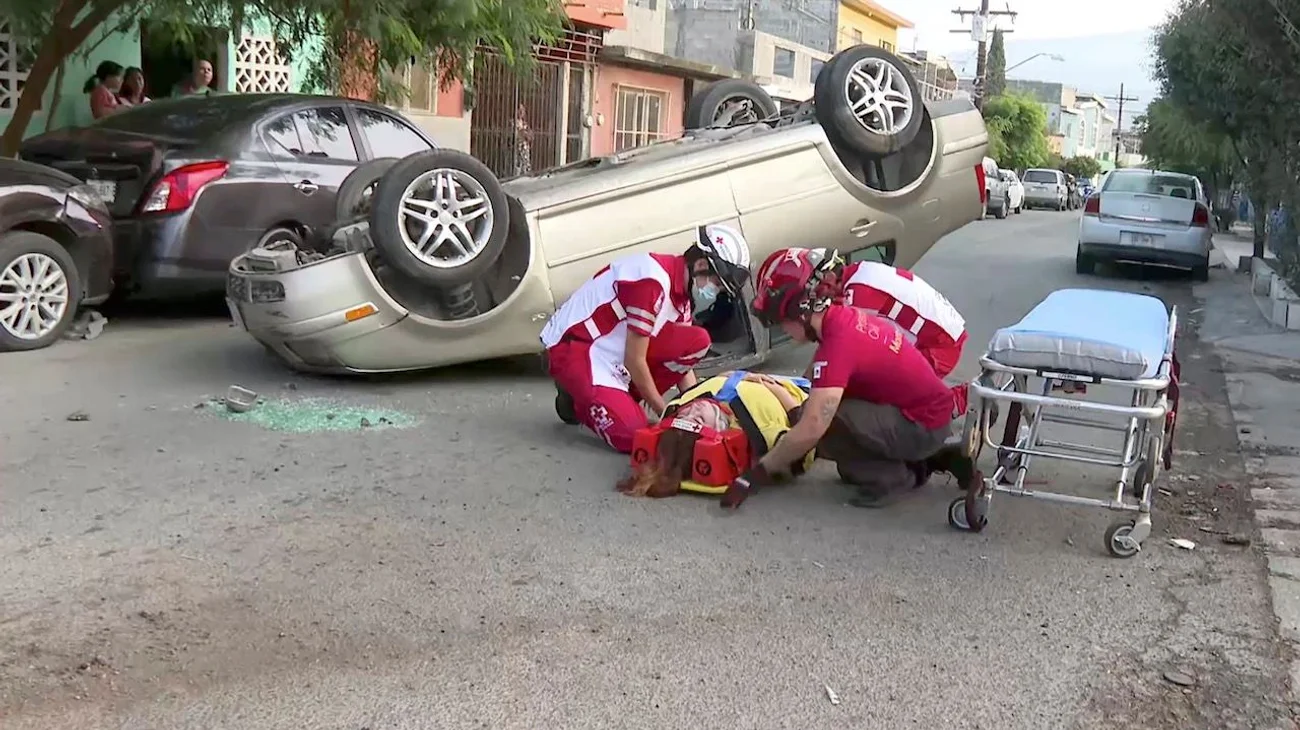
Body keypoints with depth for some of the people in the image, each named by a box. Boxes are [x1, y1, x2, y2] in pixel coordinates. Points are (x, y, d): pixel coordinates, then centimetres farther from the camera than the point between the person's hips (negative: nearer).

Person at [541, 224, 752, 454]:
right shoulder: (653, 280, -25)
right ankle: (577, 398, 6)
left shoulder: (683, 291, 4)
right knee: (633, 436, -22)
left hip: (614, 349, 9)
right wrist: (666, 412, -11)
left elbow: (682, 358, 9)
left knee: (697, 342, -7)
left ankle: (623, 401, 3)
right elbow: (634, 361, -21)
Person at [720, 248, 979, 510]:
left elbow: (811, 430, -31)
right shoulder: (846, 317, 0)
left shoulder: (838, 344, -26)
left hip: (923, 426, -9)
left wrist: (757, 474, -24)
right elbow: (822, 393, 12)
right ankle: (927, 459, 18)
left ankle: (891, 477, -2)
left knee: (824, 422, -21)